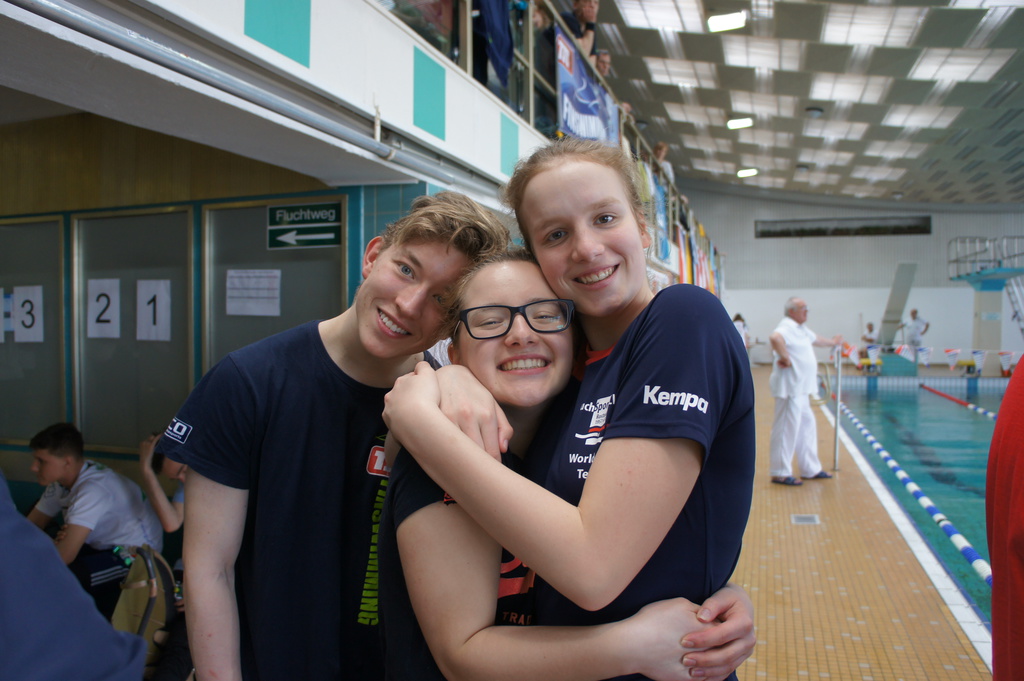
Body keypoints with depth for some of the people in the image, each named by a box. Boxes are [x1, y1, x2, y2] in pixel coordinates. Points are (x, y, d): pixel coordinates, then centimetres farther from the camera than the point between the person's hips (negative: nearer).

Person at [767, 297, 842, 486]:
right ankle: (780, 473, 2)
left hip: (801, 388, 11)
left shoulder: (801, 329, 18)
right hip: (789, 387, -11)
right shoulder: (787, 327, -16)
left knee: (807, 426, 18)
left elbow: (815, 339, 40)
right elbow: (775, 338, -39)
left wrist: (832, 342, 54)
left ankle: (811, 469, 29)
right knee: (787, 428, -5)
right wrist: (785, 358, -29)